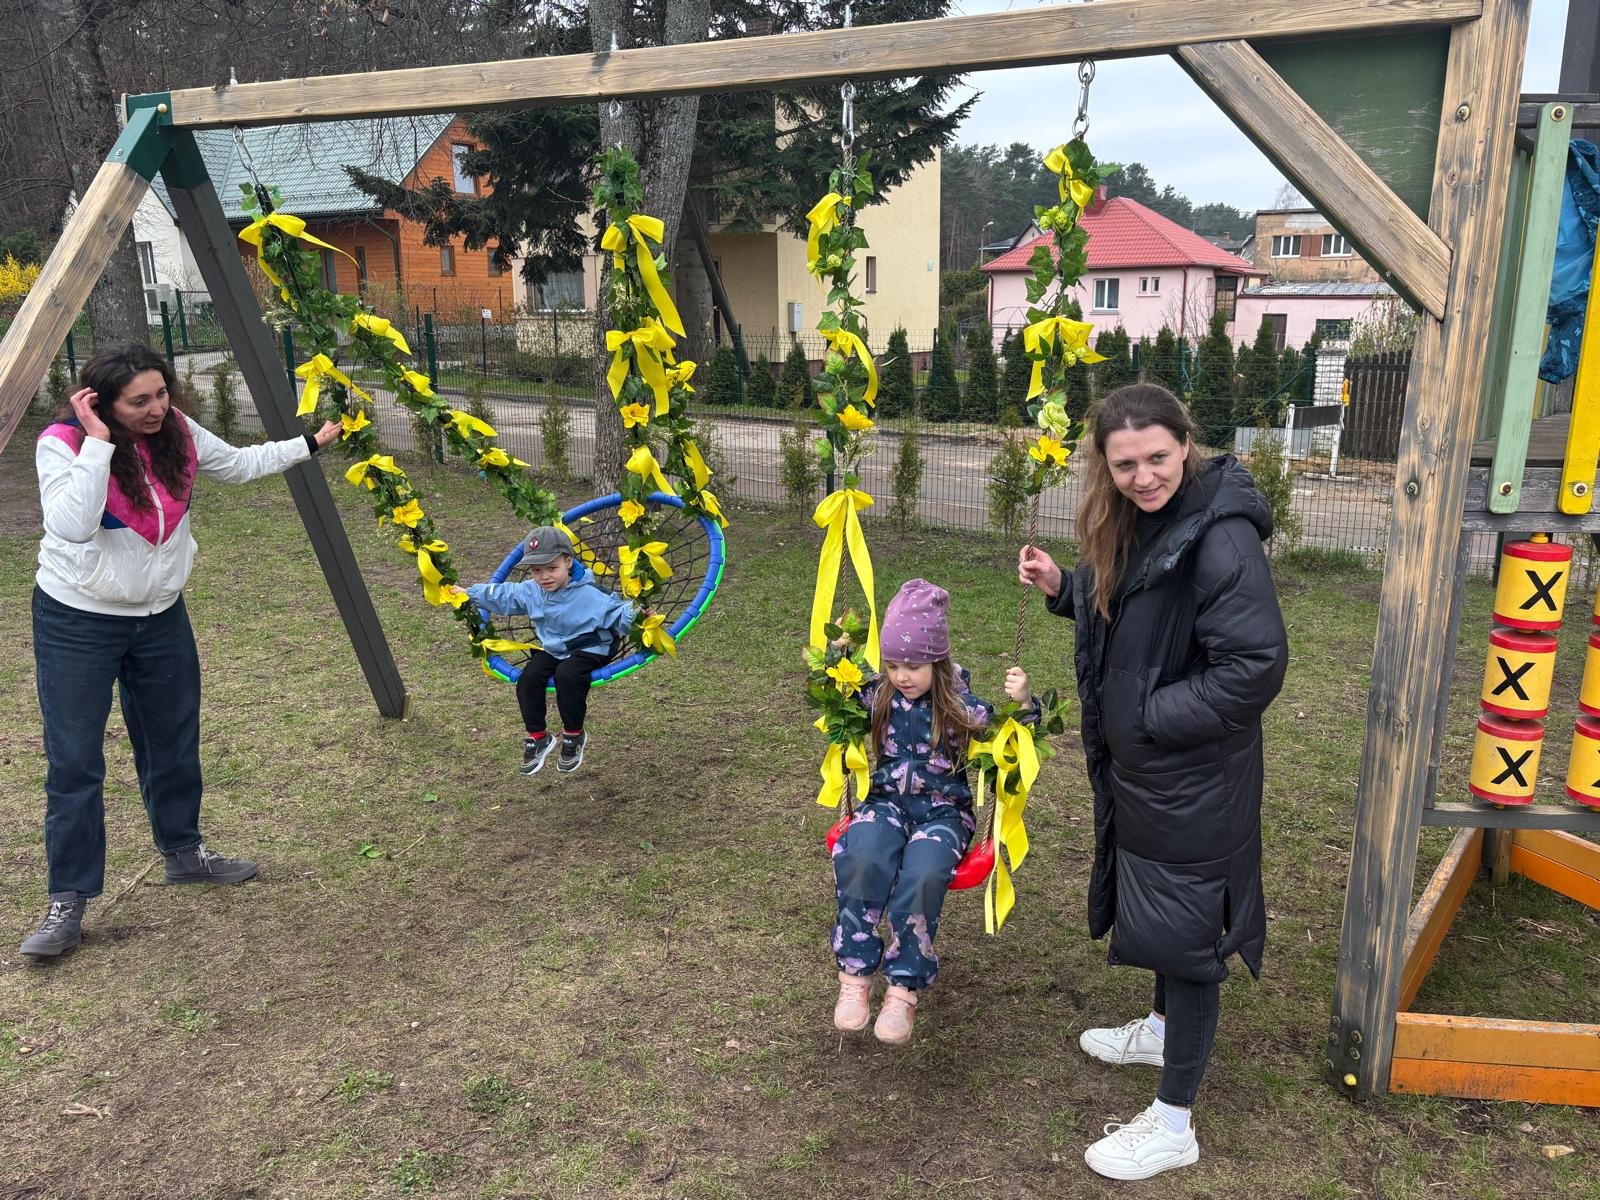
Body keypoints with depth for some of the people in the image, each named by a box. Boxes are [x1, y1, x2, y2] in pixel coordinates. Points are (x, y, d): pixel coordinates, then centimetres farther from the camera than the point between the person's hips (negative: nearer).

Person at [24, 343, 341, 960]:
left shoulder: (178, 433, -6)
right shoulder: (63, 443, -21)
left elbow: (241, 464, 11)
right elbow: (71, 527, -36)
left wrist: (311, 443, 8)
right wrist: (97, 443, -36)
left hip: (161, 615, 5)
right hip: (77, 623, -5)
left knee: (175, 742, 16)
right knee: (75, 761, -2)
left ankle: (184, 850, 36)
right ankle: (68, 900, 9)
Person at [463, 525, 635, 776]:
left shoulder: (590, 595, -24)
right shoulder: (530, 591, -4)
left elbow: (617, 612, -27)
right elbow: (500, 595, 14)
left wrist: (635, 614, -50)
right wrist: (469, 593, 21)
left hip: (589, 650, -6)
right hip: (552, 649, 6)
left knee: (567, 675, -32)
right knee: (529, 678, -15)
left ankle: (574, 736, -10)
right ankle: (537, 737, 5)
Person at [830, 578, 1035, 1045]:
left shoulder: (962, 707, -6)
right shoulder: (876, 696, 2)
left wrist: (1024, 703, -26)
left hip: (943, 810, -2)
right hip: (888, 802, 2)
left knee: (923, 873, -34)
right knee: (861, 859, -32)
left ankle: (905, 988, -18)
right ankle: (855, 974, -19)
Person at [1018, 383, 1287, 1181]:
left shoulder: (1220, 538, -26)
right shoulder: (1132, 526, 2)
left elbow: (1255, 666, -27)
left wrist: (1151, 719, -21)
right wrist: (1063, 588, -2)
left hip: (1193, 780, -9)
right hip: (1138, 766, 9)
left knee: (1184, 934, 4)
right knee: (1157, 907, 27)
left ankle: (1173, 1126, 21)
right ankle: (1163, 1029, 52)